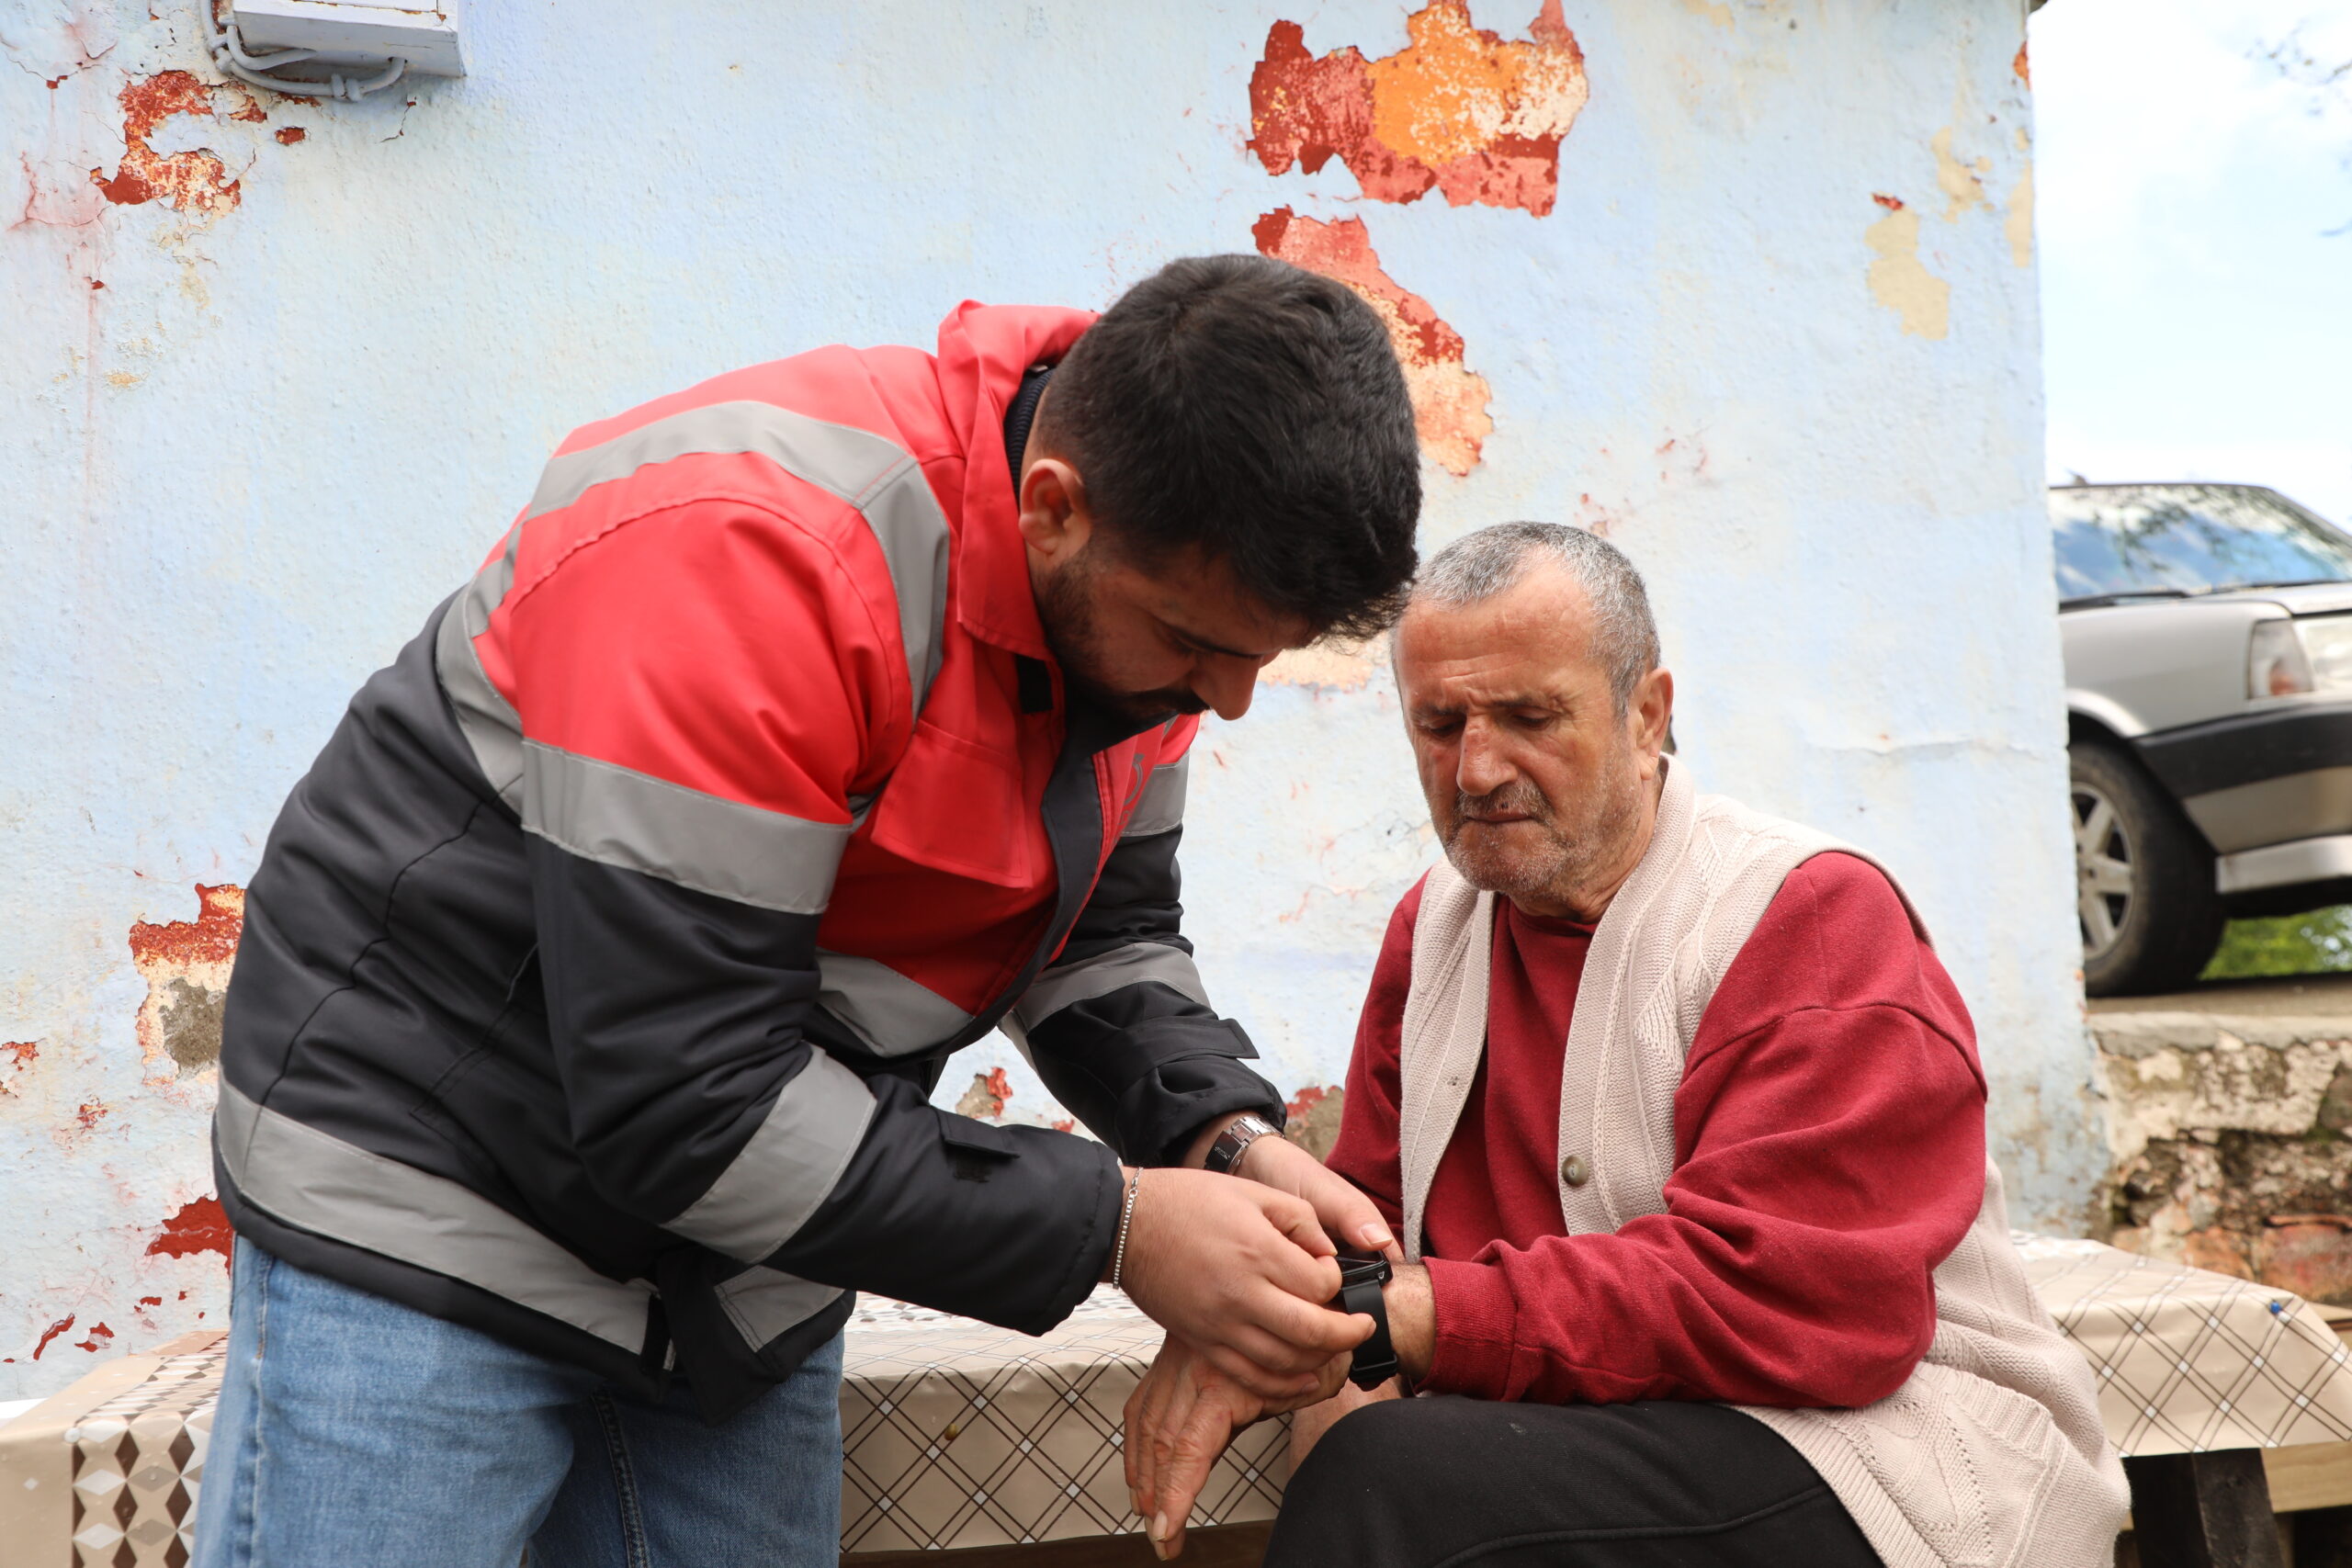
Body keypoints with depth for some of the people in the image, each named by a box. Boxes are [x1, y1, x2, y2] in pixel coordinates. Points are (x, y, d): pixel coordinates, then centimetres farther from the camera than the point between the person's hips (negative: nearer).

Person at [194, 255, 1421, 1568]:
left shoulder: (1143, 586, -6)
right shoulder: (747, 546, -31)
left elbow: (1101, 931, 7)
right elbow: (678, 1105, -30)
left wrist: (1231, 1142, -12)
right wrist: (1114, 1225, -25)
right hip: (432, 1201, -6)